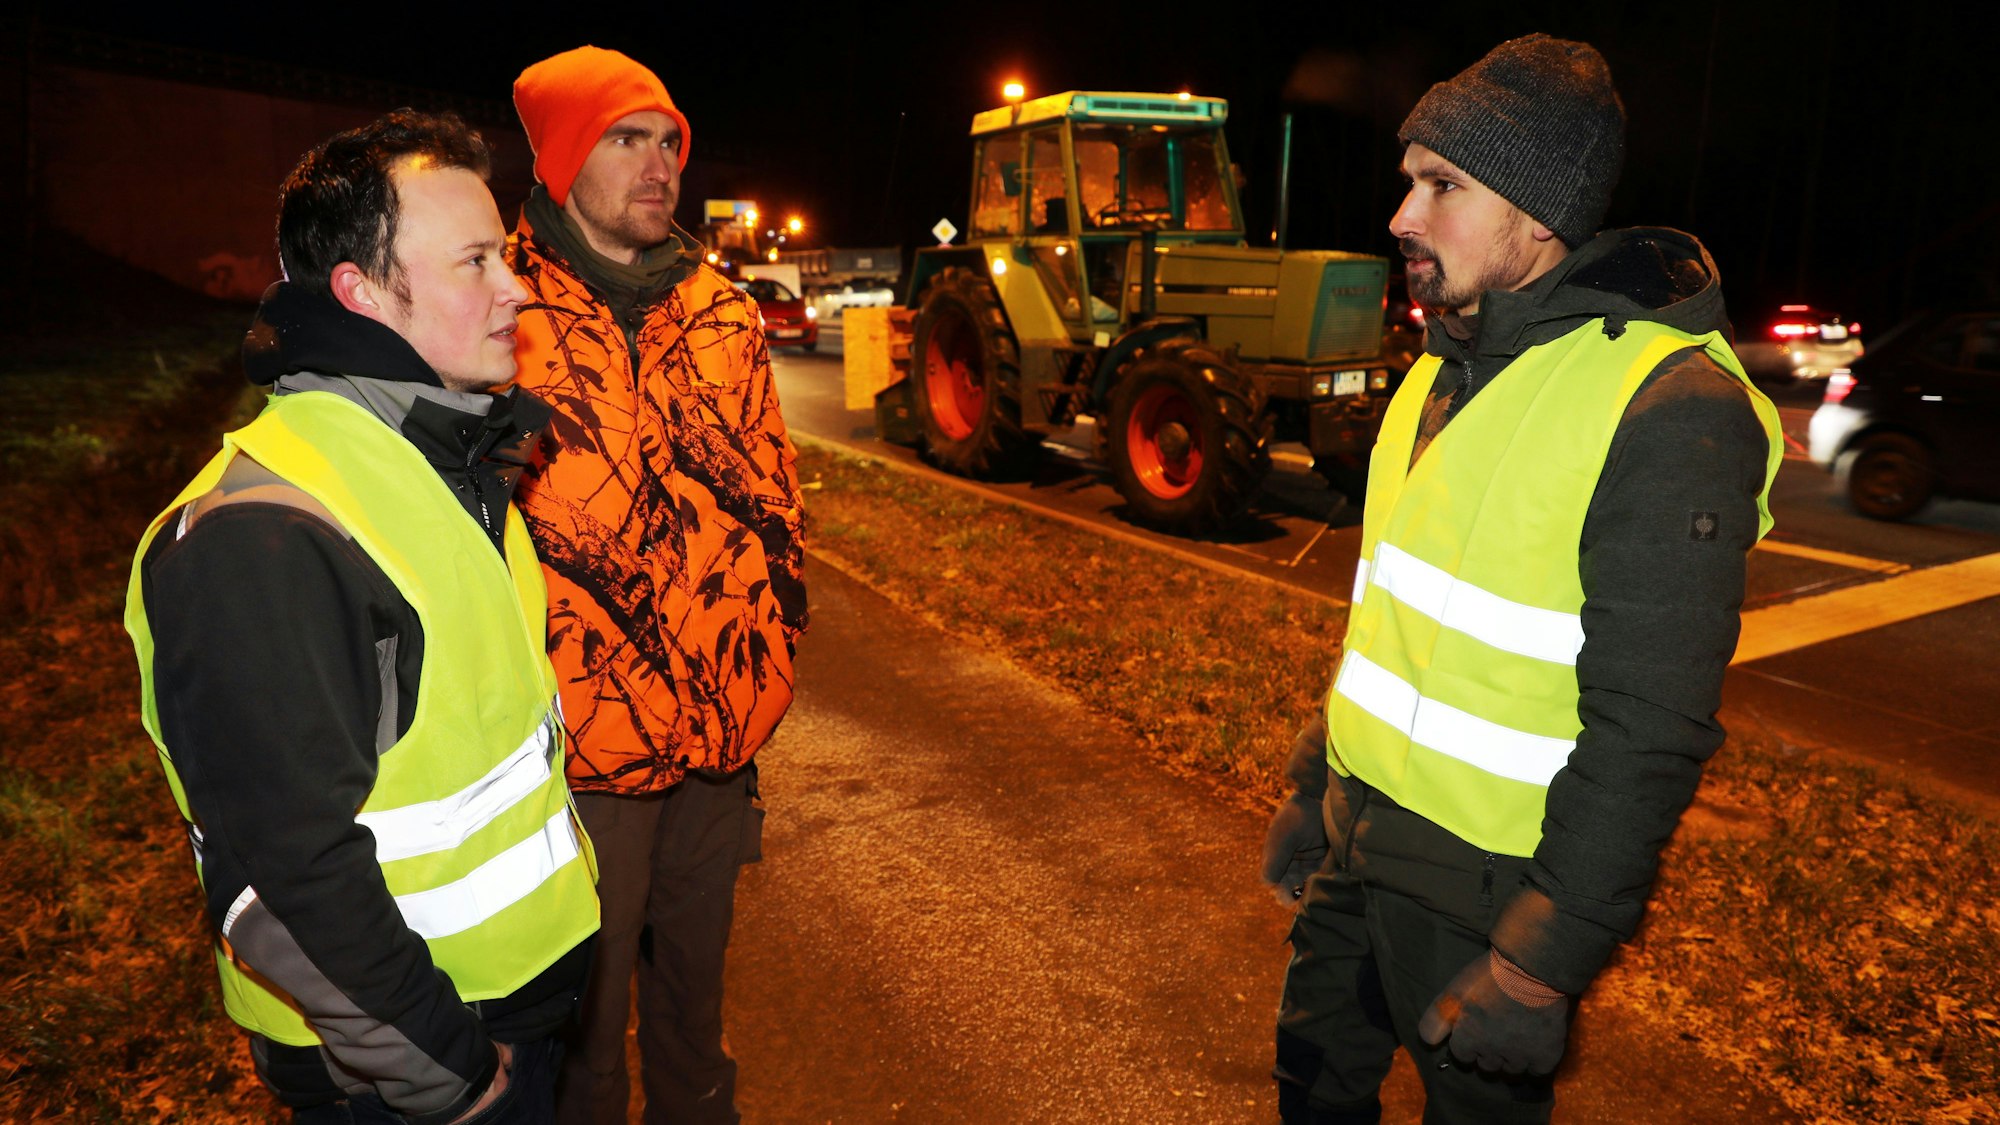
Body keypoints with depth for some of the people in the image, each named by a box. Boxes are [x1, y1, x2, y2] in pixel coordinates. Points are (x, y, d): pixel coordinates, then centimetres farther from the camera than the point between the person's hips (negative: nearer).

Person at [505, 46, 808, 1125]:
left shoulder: (722, 310, 7)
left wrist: (768, 640, 10)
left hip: (722, 723, 5)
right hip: (583, 735, -5)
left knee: (693, 974, 24)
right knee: (583, 1001, 13)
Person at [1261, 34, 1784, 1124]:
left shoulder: (1671, 408, -21)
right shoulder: (1448, 369, 6)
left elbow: (1649, 732, -22)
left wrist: (1545, 962, -20)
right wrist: (1311, 784, 15)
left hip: (1479, 884, -7)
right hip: (1357, 834, 8)